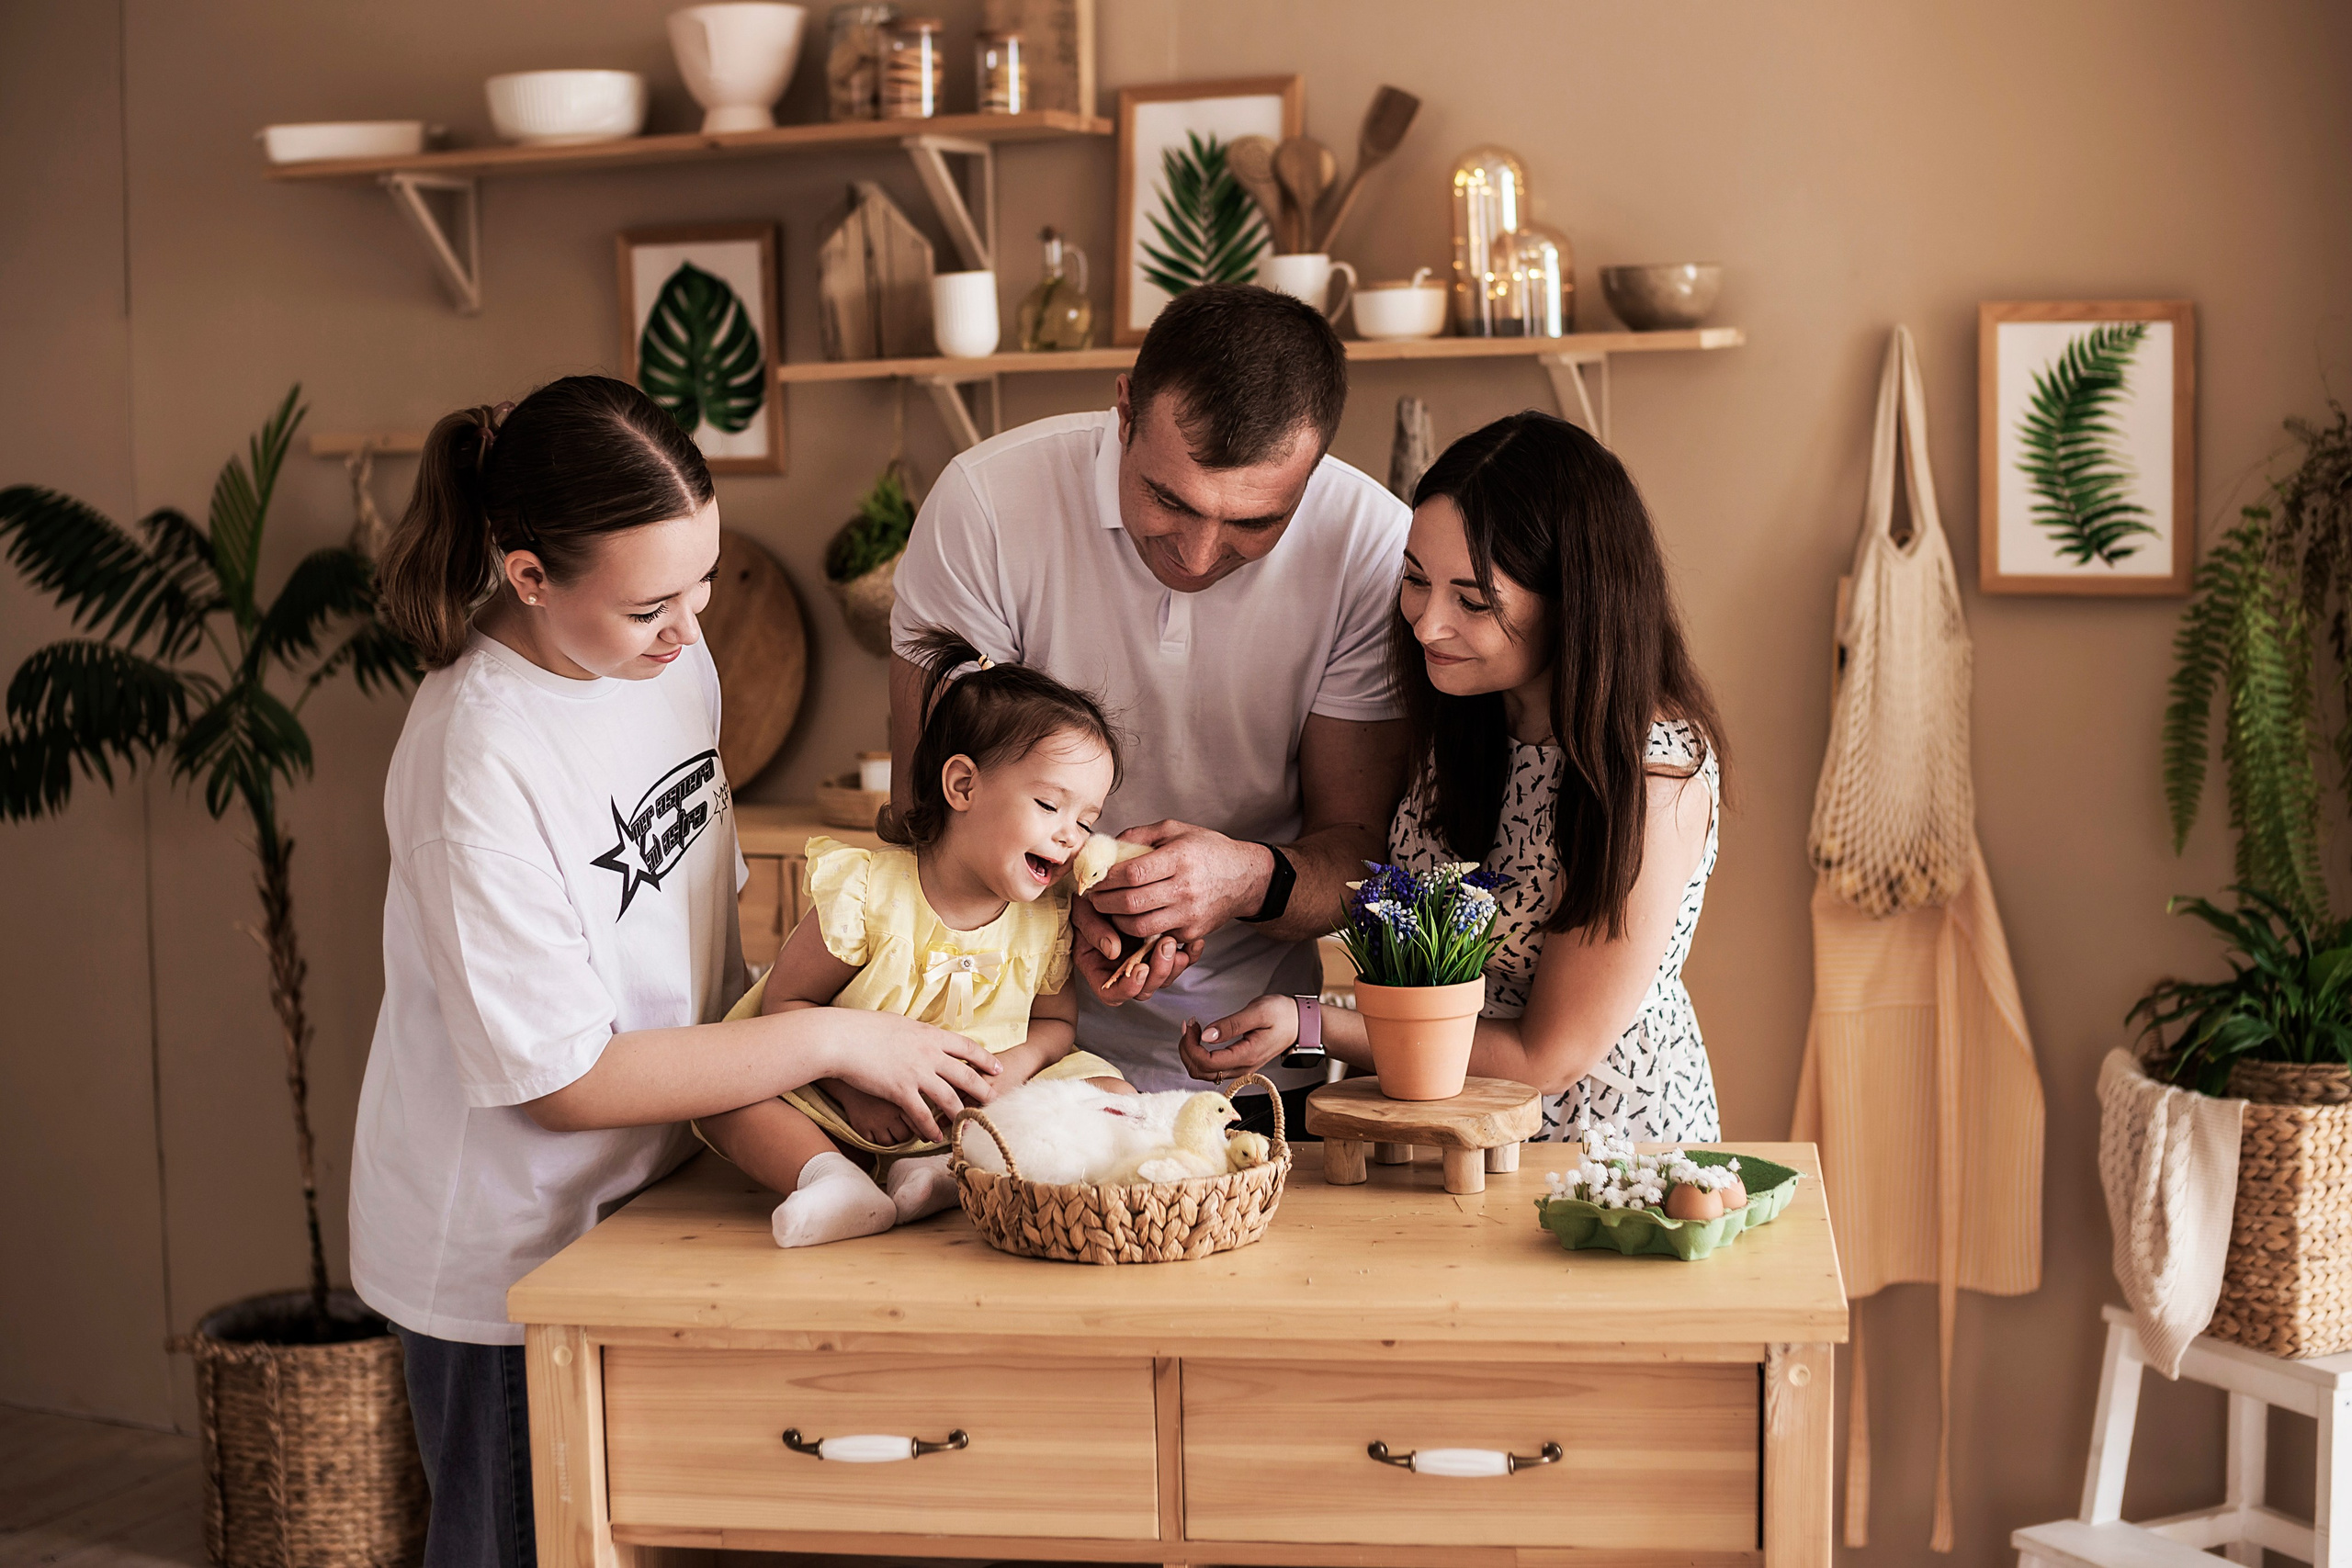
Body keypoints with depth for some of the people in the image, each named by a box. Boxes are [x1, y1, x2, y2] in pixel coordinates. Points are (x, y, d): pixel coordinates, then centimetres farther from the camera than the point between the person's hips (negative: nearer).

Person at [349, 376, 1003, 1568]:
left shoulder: (669, 650, -5)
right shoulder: (476, 763, -29)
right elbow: (565, 1081, -24)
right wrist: (829, 1041, -22)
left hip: (645, 1194, 7)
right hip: (506, 1255, -7)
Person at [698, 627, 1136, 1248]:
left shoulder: (1048, 917, -5)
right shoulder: (867, 891, -16)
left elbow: (1056, 1022, 8)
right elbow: (784, 1001, -9)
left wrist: (1018, 1062, -15)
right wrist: (853, 1085, -22)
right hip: (851, 1115, -2)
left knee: (1112, 1095, -18)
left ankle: (952, 1172, -28)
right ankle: (834, 1179, -37)